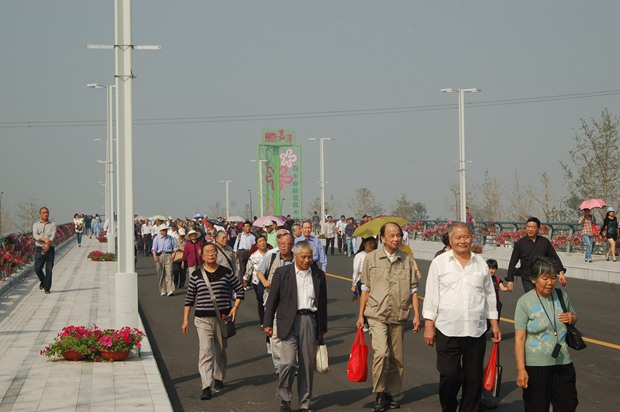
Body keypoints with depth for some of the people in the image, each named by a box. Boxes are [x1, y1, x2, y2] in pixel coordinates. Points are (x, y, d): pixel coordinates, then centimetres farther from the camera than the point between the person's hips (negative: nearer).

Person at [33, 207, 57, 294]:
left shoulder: (53, 225, 6)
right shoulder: (36, 225, 8)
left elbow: (53, 236, -9)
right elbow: (35, 235, -10)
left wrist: (48, 244, -26)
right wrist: (44, 239, -26)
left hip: (50, 250, -1)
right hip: (39, 249, 1)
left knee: (49, 270, -3)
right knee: (37, 269, -2)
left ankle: (47, 288, 5)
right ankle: (43, 281, 28)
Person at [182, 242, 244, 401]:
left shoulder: (226, 273, 1)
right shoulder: (196, 275, 2)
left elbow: (239, 290, 10)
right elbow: (189, 298, 7)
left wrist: (235, 307, -3)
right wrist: (185, 320, 5)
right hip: (203, 319, -1)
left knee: (220, 351, 14)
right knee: (206, 351, -13)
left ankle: (218, 378, 36)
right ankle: (207, 387, -17)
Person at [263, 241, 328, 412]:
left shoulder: (318, 275, 11)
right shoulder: (282, 273, 3)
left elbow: (322, 302, 17)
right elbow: (272, 299, 4)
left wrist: (323, 327, 17)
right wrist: (268, 323, 0)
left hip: (310, 321, 3)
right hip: (290, 321, -3)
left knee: (308, 364, 5)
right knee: (288, 361, -13)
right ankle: (285, 398, 6)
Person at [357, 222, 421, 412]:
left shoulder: (407, 260, 5)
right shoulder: (371, 258, 2)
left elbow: (413, 289, 9)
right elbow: (365, 288, 7)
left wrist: (416, 315, 2)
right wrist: (361, 315, 7)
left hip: (399, 316, 3)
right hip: (377, 315, -3)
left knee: (396, 358, 7)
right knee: (381, 353, -19)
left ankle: (389, 393, 23)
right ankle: (379, 394, -7)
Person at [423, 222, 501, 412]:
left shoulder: (481, 264, 11)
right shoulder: (440, 262, 2)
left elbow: (489, 295, 18)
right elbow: (431, 295, 2)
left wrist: (494, 324, 13)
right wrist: (429, 325, -3)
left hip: (476, 331, 3)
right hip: (447, 331, -3)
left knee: (473, 379, 7)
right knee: (449, 376, -5)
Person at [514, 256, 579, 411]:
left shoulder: (562, 296, 7)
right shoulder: (525, 302, -9)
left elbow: (575, 317, 25)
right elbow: (519, 338, -12)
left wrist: (572, 318, 0)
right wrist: (521, 369, -17)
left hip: (562, 363, 5)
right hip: (536, 365, -5)